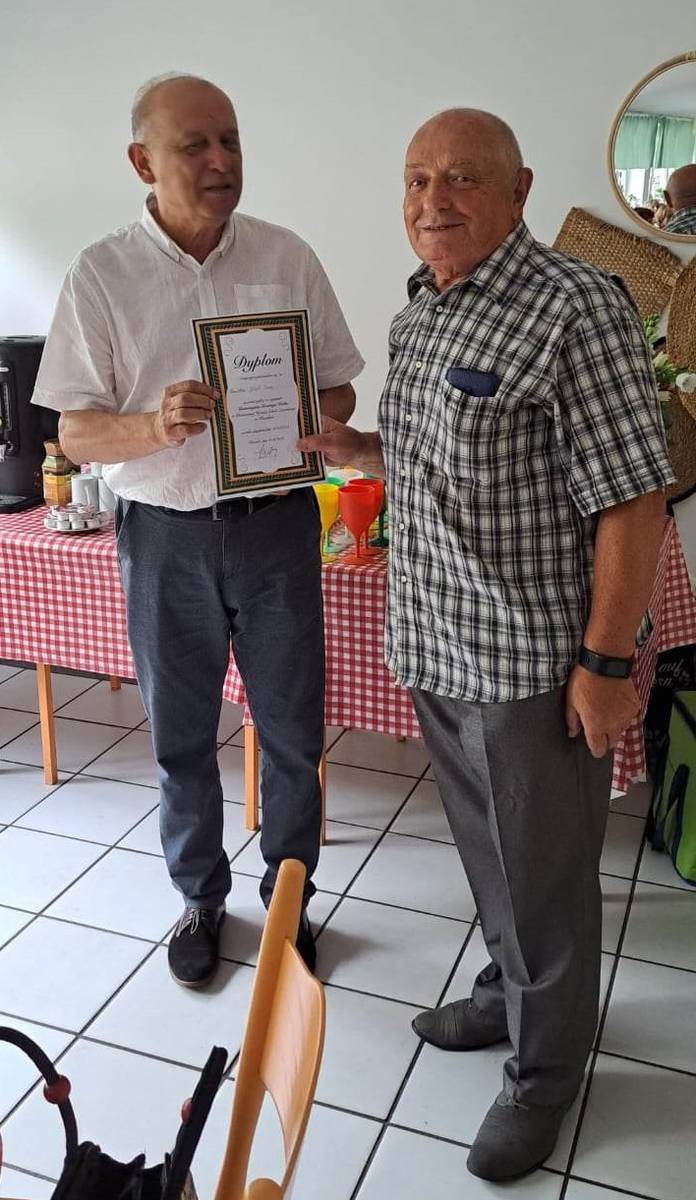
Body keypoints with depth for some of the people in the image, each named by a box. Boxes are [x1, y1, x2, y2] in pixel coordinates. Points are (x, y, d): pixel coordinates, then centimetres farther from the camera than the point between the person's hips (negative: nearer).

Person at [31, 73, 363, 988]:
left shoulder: (288, 259, 2)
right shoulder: (101, 275, -3)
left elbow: (339, 388, 7)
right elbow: (74, 433, -5)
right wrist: (156, 425, -25)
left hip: (276, 524, 1)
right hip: (164, 534, 0)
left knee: (293, 731, 9)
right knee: (181, 737, 12)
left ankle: (288, 898, 31)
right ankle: (201, 899, 34)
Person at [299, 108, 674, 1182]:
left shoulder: (574, 310, -17)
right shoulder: (419, 313, 9)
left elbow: (632, 500, -19)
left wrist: (606, 661, -19)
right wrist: (354, 448, 4)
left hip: (531, 661, -8)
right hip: (434, 649, 8)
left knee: (543, 873, 10)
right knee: (486, 848, 24)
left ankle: (544, 1071, 32)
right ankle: (511, 991, 48)